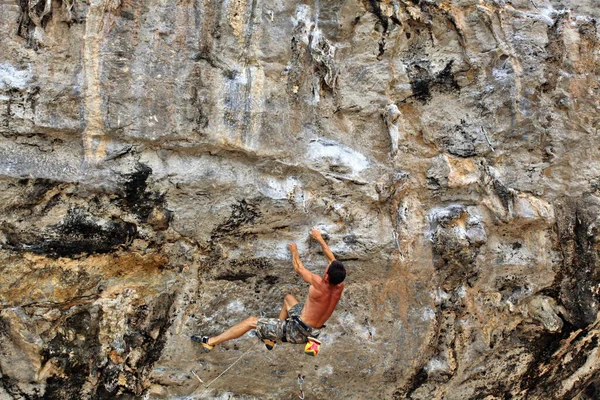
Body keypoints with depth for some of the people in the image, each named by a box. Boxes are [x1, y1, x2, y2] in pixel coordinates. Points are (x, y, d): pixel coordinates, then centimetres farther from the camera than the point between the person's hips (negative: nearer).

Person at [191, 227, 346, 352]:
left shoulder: (319, 285, -30)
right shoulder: (339, 286, -13)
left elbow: (298, 269, -10)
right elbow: (333, 261, 5)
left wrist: (294, 251, 8)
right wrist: (320, 239, 15)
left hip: (298, 332, -8)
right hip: (312, 331, 8)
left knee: (251, 321, 0)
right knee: (288, 298, 31)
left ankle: (210, 342, 10)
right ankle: (272, 337, 36)